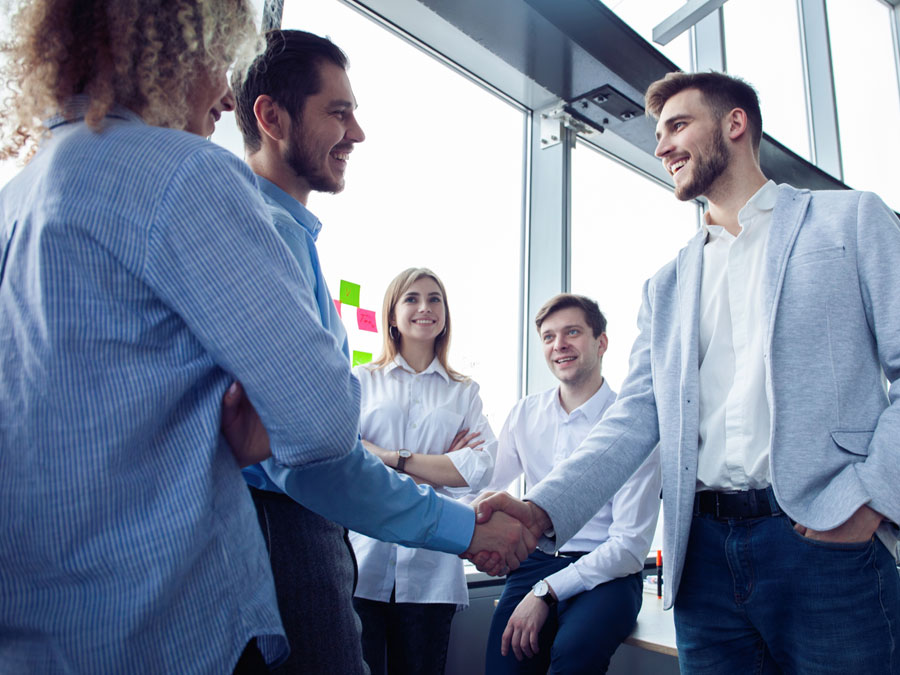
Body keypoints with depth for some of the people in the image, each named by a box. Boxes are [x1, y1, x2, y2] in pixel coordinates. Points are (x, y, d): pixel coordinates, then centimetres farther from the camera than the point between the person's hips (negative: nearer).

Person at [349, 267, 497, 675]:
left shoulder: (464, 393, 13)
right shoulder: (361, 380, 10)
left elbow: (478, 470, -1)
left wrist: (394, 459, -5)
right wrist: (437, 467, -7)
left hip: (431, 568, 2)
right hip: (363, 558, -1)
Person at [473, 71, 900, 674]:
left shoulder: (850, 219, 7)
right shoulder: (666, 287, 15)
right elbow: (635, 418, 6)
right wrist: (542, 510, -9)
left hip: (822, 540, -3)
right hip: (705, 551, 4)